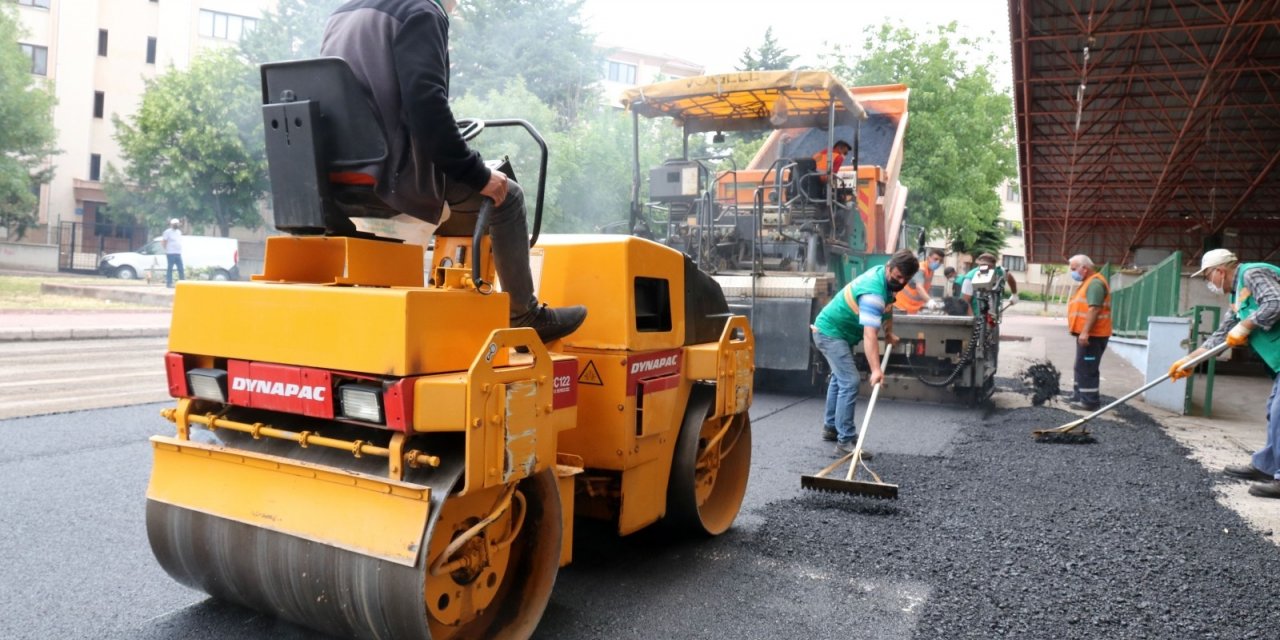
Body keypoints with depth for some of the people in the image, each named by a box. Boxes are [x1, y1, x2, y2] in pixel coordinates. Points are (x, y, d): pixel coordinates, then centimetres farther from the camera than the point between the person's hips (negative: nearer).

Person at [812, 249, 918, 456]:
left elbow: (887, 305, 18)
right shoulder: (873, 291, -33)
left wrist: (889, 334, 17)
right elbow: (869, 334, -41)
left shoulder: (887, 278, -3)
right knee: (850, 382, -19)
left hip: (840, 331, 11)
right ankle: (845, 441, -18)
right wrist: (876, 369, -47)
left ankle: (831, 427, 38)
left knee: (840, 378, 23)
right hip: (830, 332, -11)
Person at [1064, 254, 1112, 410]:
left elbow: (1094, 309, -24)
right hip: (1087, 334, 11)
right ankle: (1080, 396, 25)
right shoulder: (1089, 282, 19)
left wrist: (1085, 332, -28)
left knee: (1086, 369, -8)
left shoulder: (1095, 283, -15)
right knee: (1082, 368, 17)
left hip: (1092, 335, -11)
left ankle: (1089, 402, -5)